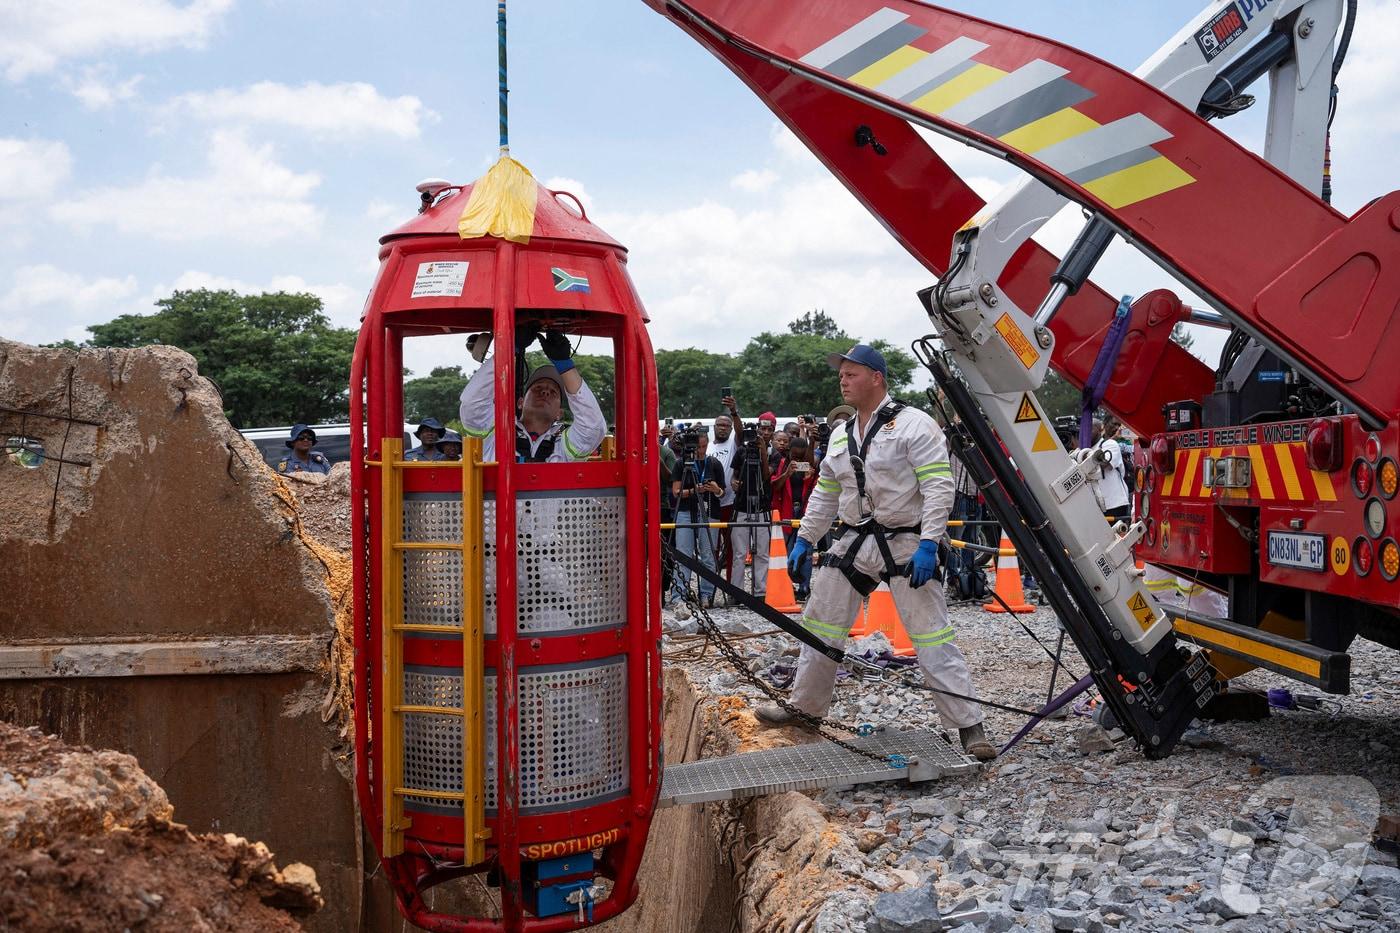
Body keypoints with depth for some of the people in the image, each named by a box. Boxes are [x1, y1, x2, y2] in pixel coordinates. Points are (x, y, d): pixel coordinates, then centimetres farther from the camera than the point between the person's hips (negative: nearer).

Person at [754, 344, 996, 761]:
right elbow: (825, 494, 22)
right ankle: (805, 705, 30)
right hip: (856, 541, 7)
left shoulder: (914, 424, -10)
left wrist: (928, 544, -23)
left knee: (933, 637, -7)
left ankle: (969, 726, 0)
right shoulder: (841, 435, 13)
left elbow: (939, 487, -16)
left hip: (906, 544, -7)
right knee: (820, 622, 13)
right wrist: (804, 539, 18)